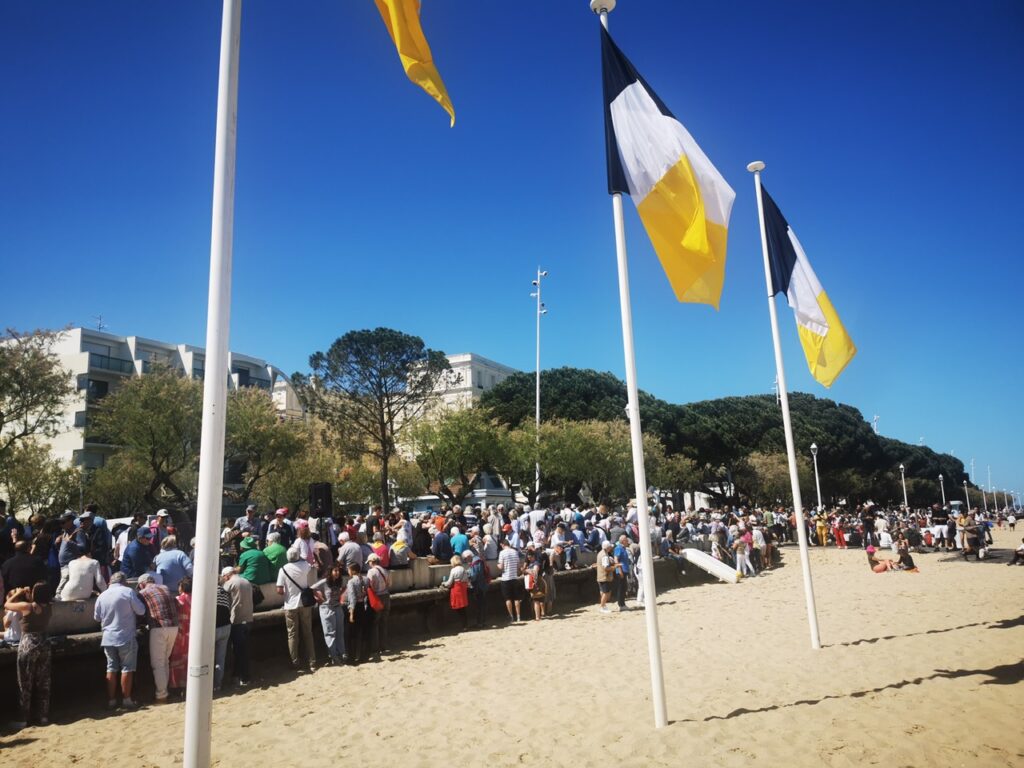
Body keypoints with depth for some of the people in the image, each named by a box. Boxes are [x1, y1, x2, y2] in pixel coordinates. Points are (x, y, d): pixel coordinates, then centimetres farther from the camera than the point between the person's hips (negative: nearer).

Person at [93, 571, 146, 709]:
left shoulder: (102, 596, 4)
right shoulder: (128, 592, -10)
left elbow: (97, 617, 15)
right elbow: (141, 611, -8)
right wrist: (130, 610, 12)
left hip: (108, 638, 4)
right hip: (126, 637, -4)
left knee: (111, 669, 13)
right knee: (127, 668, 5)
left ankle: (111, 700, 16)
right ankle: (126, 700, 9)